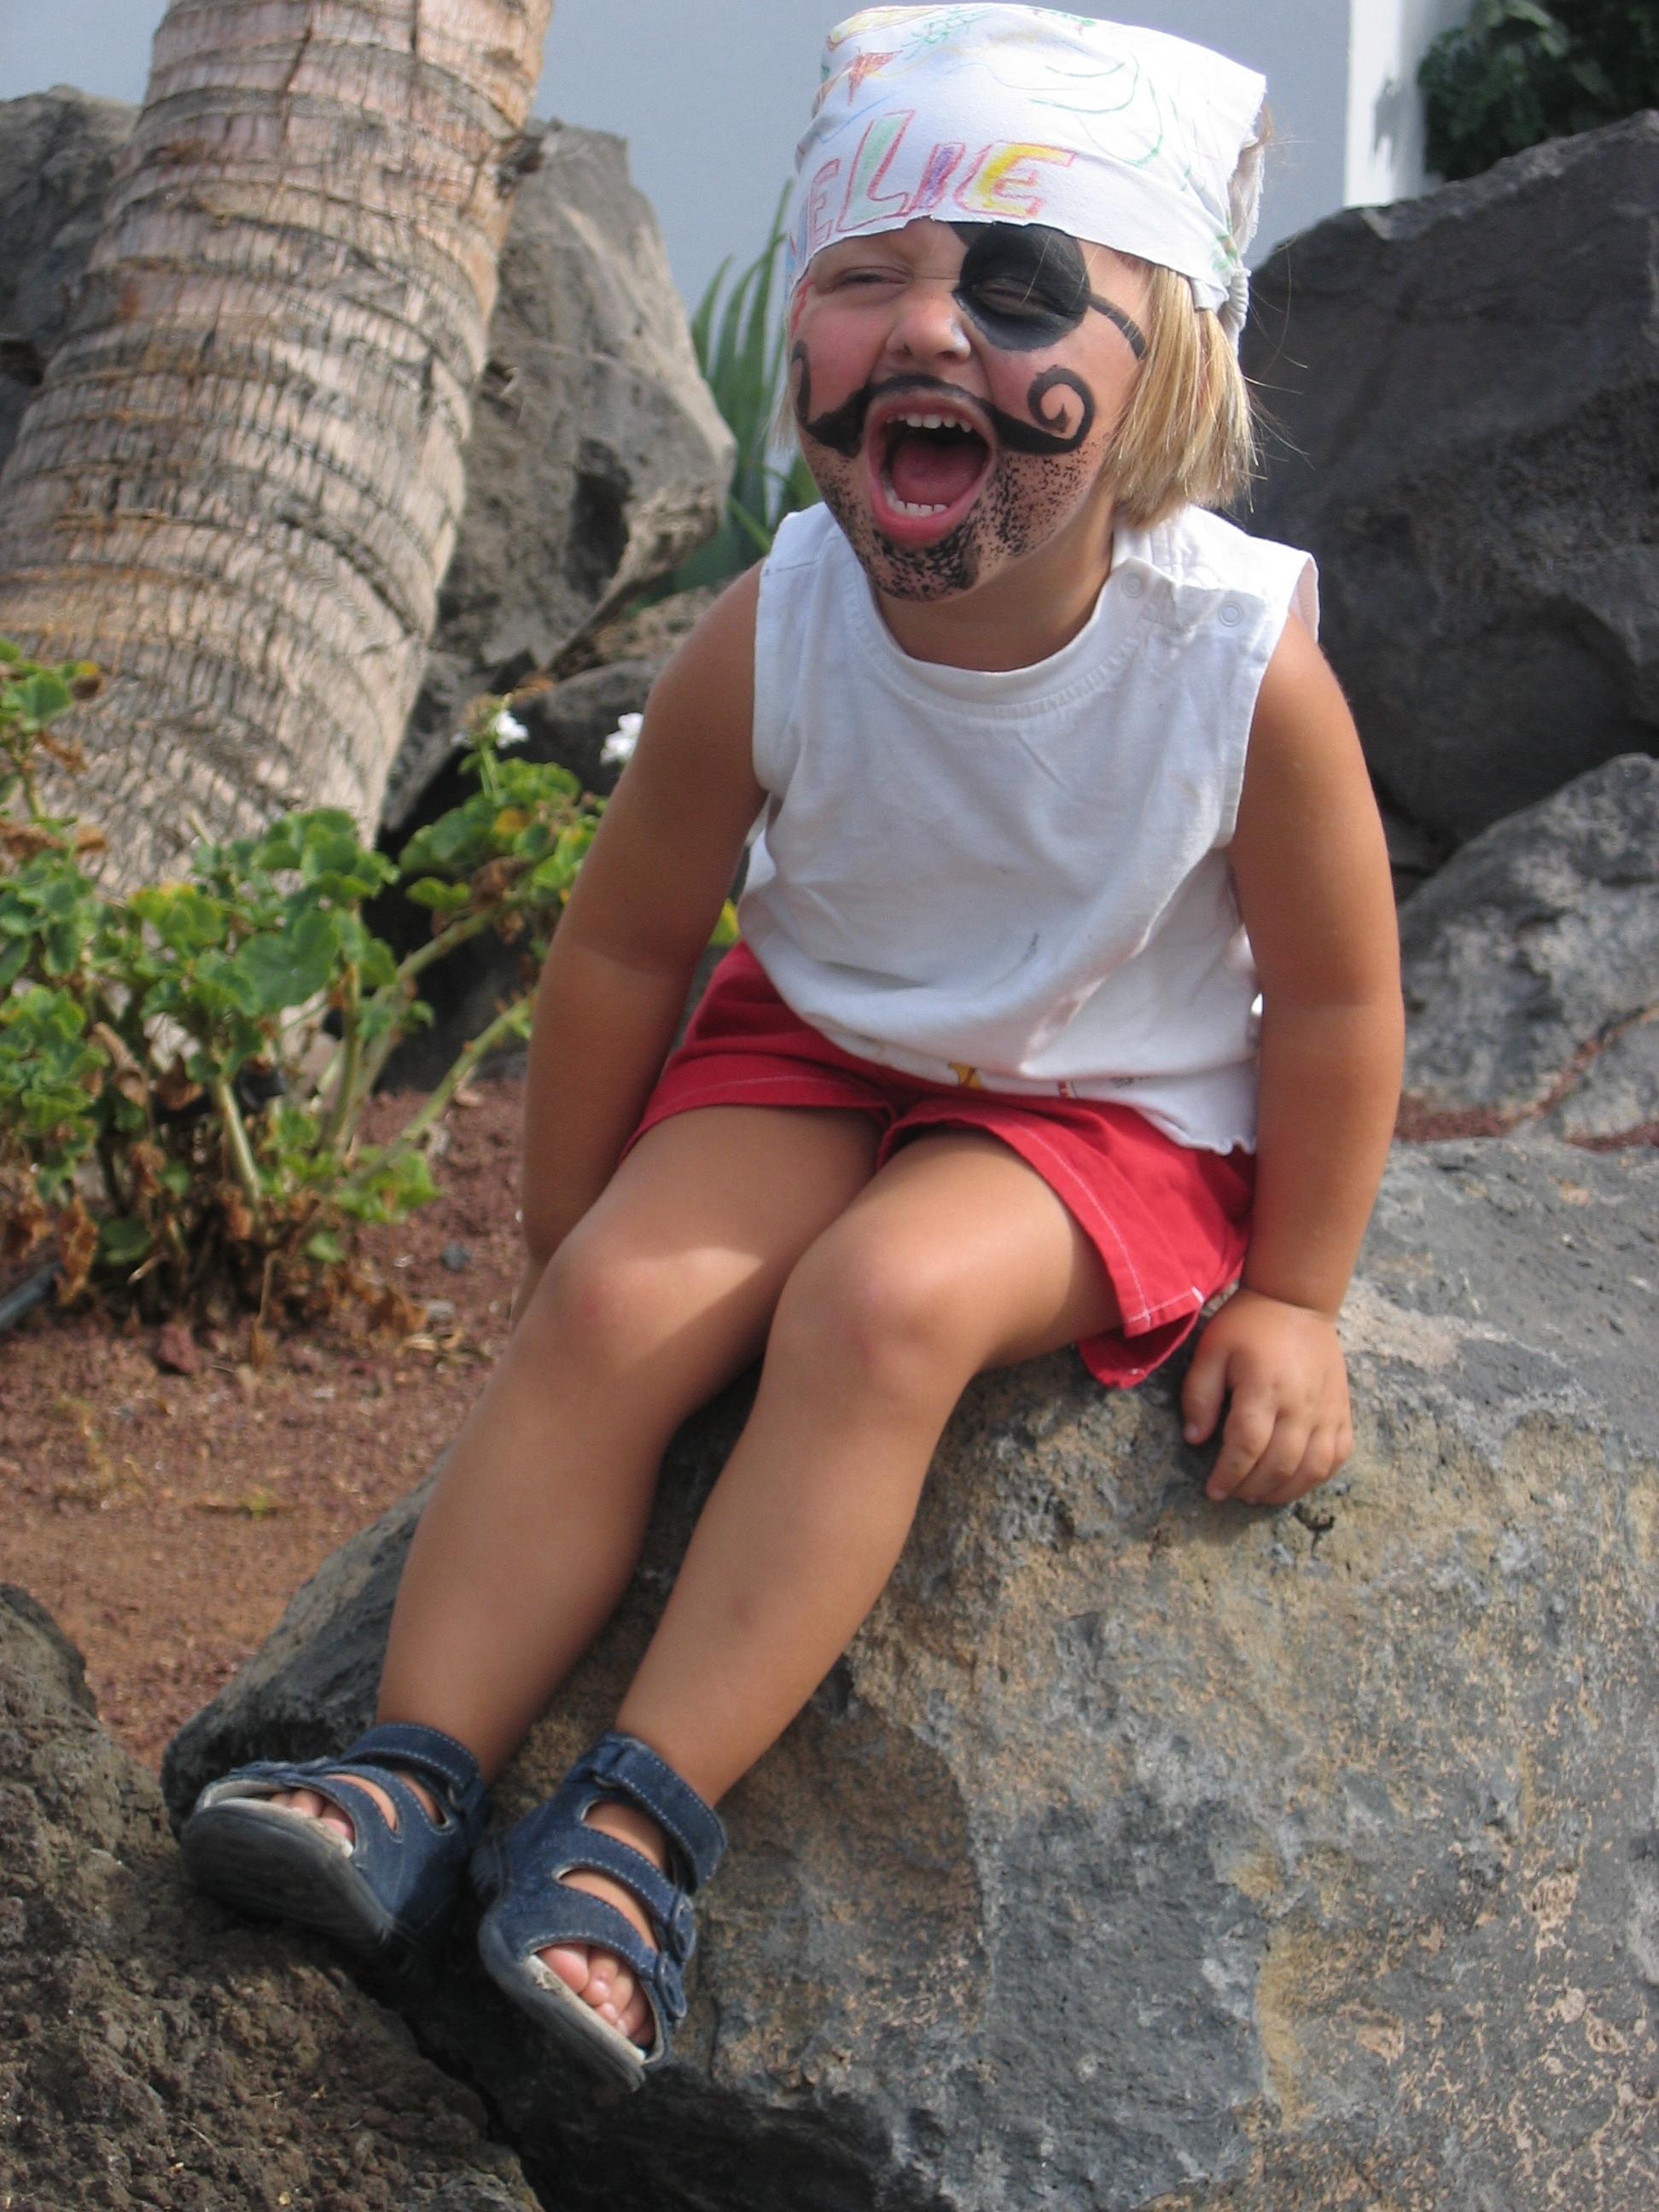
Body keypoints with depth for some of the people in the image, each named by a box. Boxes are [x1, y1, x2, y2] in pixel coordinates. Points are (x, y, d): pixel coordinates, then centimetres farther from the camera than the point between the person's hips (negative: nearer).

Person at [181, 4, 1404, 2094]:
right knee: (612, 1308, -22)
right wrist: (564, 1239, 5)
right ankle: (412, 1781, -22)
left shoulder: (1246, 662, -26)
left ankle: (635, 1831, -31)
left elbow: (1333, 999, -10)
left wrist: (1289, 1297, -4)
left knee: (883, 1297, -31)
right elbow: (624, 944, -2)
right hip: (819, 1048, 3)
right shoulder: (766, 642, -19)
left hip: (1119, 1107, -3)